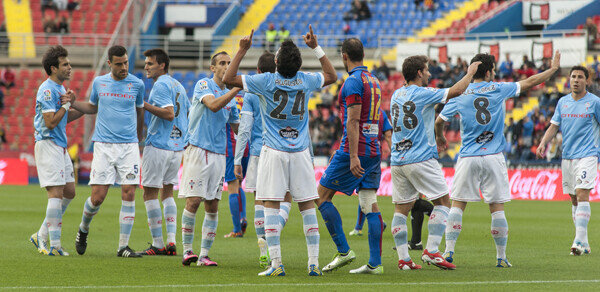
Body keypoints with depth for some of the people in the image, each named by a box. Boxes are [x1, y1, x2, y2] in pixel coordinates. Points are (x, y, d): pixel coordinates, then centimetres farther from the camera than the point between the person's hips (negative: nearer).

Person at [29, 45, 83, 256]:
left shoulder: (60, 89, 15)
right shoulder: (47, 90, -16)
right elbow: (51, 122, -22)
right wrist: (67, 104, -14)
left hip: (60, 147, 10)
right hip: (48, 145, -10)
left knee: (69, 192, 11)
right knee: (56, 193, -12)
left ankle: (42, 236, 18)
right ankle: (54, 245, -12)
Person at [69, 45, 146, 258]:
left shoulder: (137, 84, 4)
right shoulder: (99, 83, 6)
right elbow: (92, 107, 22)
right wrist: (71, 103, 6)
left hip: (129, 146, 0)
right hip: (104, 145, 0)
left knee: (129, 194, -9)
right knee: (98, 197, -5)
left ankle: (123, 246, -3)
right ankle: (84, 229, 25)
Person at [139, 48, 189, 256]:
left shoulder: (161, 85, -12)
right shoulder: (178, 86, 15)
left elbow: (169, 113, -23)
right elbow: (188, 113, 19)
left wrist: (145, 105, -19)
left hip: (158, 144, -9)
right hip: (177, 145, 9)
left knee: (150, 193, -2)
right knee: (167, 192, 14)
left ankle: (158, 244, -3)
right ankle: (171, 241, 5)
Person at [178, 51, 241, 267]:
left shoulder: (229, 95, 17)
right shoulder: (204, 85, -2)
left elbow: (238, 128, 24)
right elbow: (213, 105, -22)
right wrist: (237, 88, -23)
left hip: (218, 154, 6)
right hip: (198, 150, -6)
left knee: (212, 206, 2)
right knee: (193, 201, -10)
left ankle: (204, 255, 5)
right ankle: (187, 251, -2)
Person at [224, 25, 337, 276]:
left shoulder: (266, 81, -9)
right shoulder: (305, 80, 0)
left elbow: (229, 79, -5)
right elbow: (332, 76, 21)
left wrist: (242, 51, -3)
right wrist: (316, 48, 22)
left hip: (274, 152, -3)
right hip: (300, 152, 3)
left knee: (271, 206, -2)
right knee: (307, 206, 7)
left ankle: (276, 263, -9)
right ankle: (314, 263, 5)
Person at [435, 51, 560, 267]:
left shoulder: (460, 95, 1)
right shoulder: (499, 89, 1)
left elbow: (439, 122, 5)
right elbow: (530, 82, 10)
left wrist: (440, 137, 26)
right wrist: (553, 68, 23)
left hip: (468, 158, 0)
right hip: (493, 158, 0)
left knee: (458, 204, 4)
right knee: (497, 207, 4)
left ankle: (449, 251, -5)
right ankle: (501, 256, 7)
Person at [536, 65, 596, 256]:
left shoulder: (594, 102, -2)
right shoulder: (563, 102, 10)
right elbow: (554, 126, 13)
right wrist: (543, 143, -2)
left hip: (587, 155, -5)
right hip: (567, 157, 5)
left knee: (582, 195, -17)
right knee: (574, 199, 6)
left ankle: (579, 242, -22)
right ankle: (584, 244, 13)